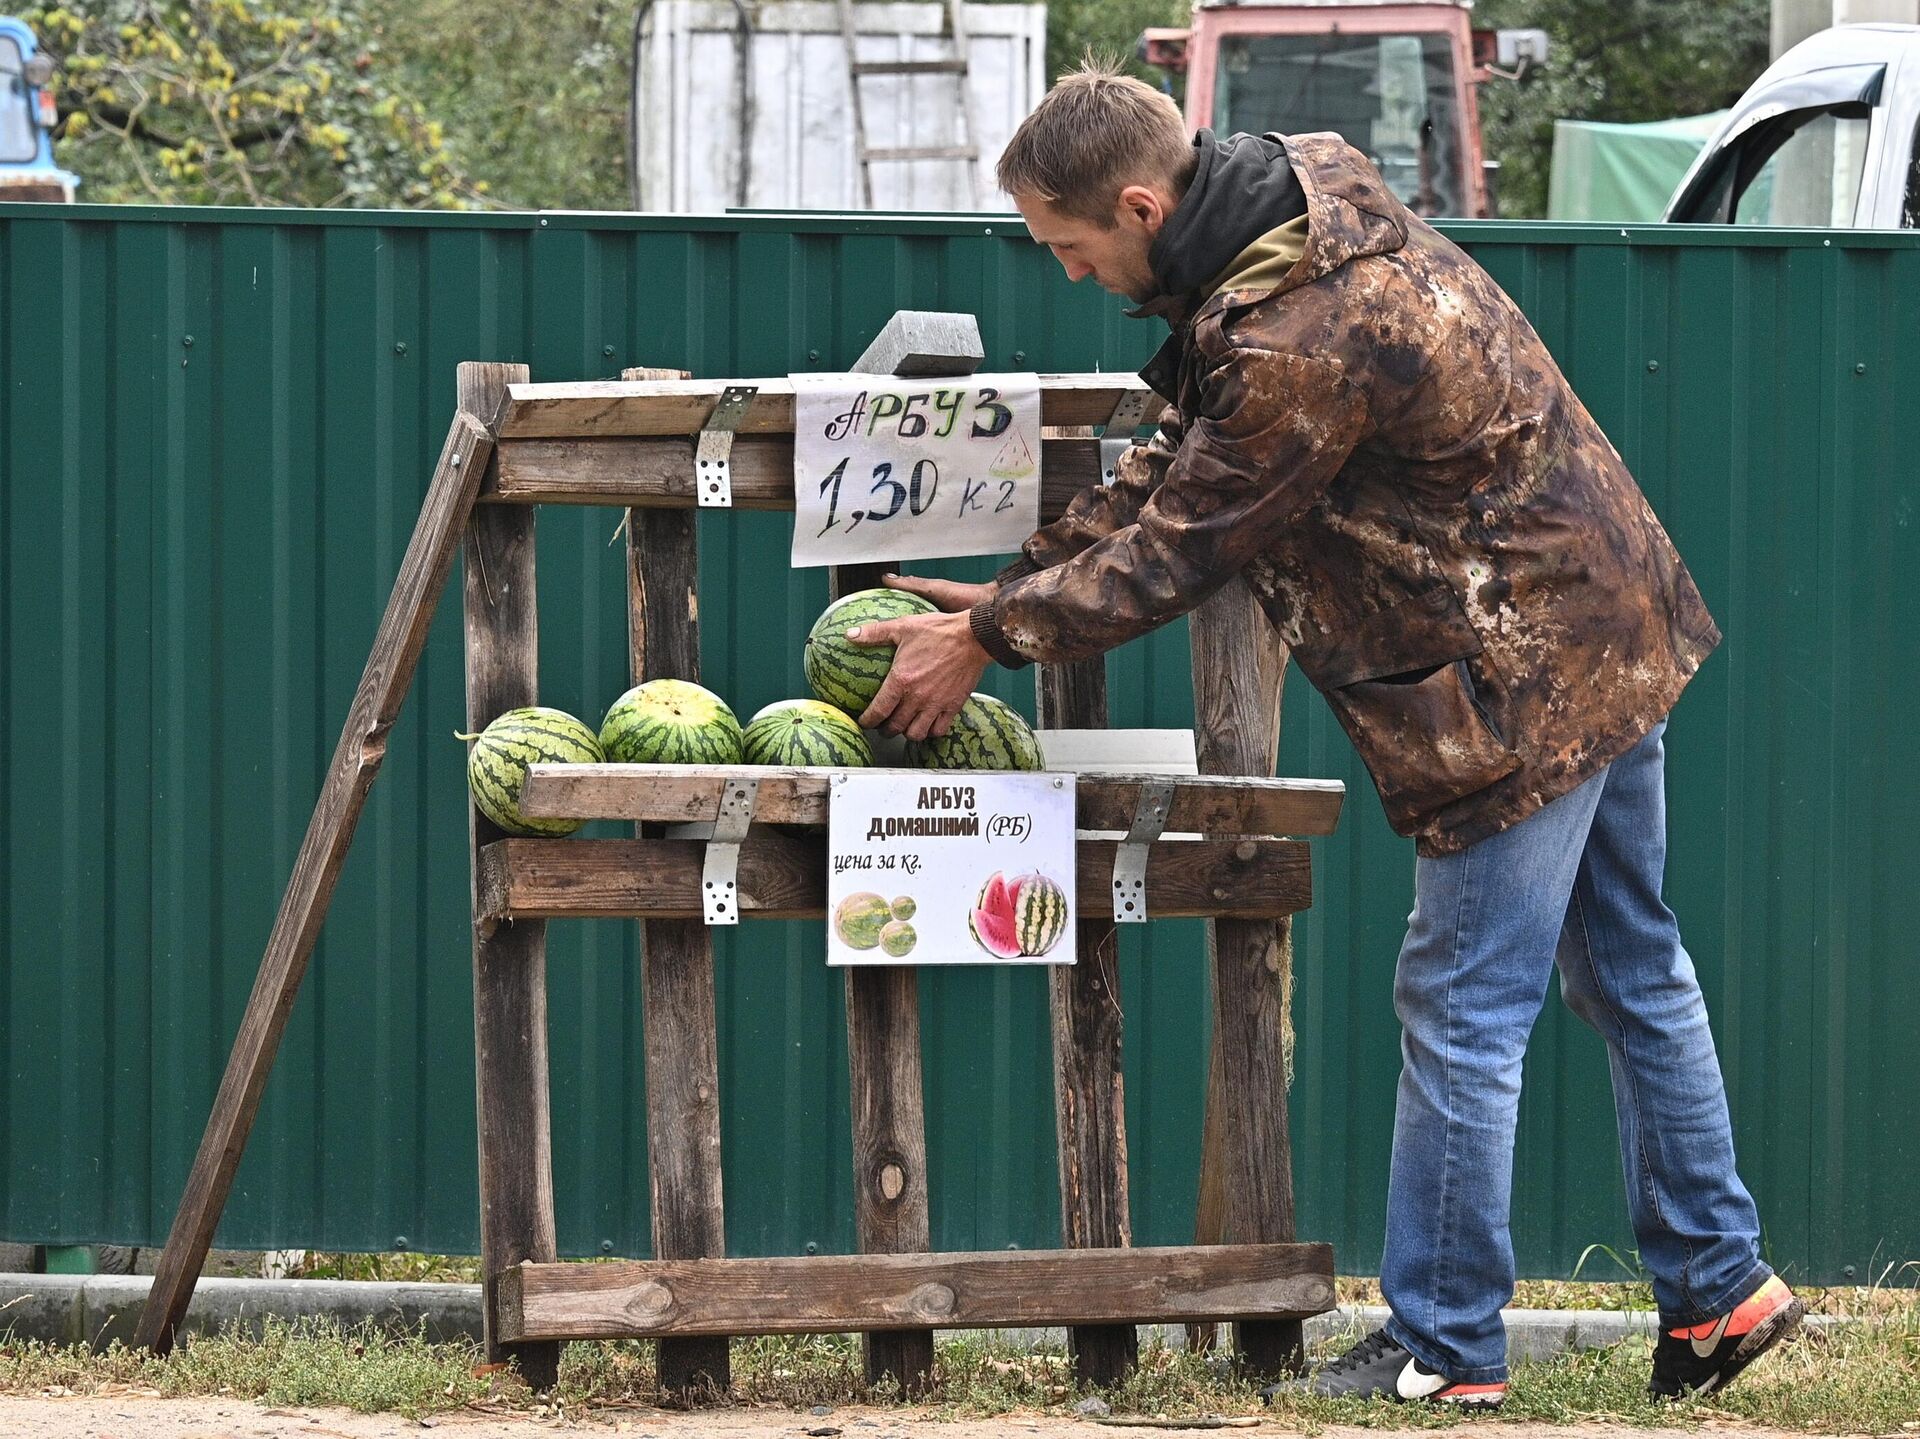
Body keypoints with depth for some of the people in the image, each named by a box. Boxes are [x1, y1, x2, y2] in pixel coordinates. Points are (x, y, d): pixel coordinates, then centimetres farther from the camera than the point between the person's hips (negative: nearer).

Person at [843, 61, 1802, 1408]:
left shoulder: (1300, 345, -28)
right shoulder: (1307, 190, 4)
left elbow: (1177, 545, -16)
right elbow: (1180, 461, 12)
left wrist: (988, 638, -5)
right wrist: (1018, 581, 8)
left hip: (1521, 682, -10)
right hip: (1610, 628, 10)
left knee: (1463, 1012, -2)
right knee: (1631, 970, 18)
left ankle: (1444, 1352, 6)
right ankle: (1721, 1287, 27)